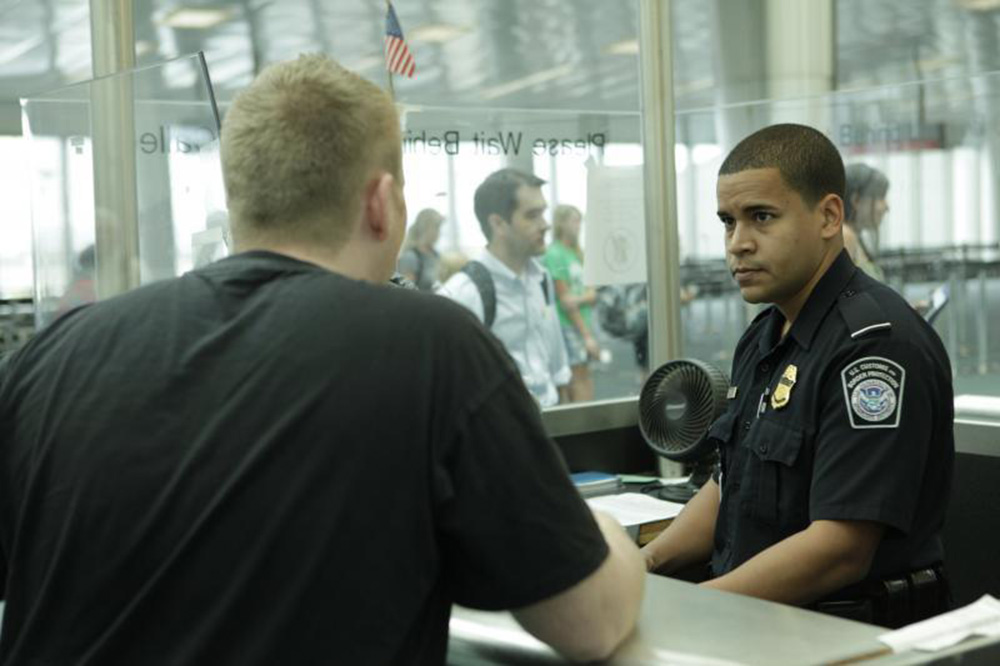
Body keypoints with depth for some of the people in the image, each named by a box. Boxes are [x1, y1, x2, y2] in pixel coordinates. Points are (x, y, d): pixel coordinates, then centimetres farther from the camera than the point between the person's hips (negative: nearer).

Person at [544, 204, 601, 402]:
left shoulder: (577, 254, 16)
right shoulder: (555, 254, -9)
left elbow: (593, 295, 10)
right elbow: (565, 300, -13)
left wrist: (581, 298, -15)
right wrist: (587, 336, -15)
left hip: (582, 324, 8)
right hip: (568, 326, -8)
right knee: (582, 379, -10)